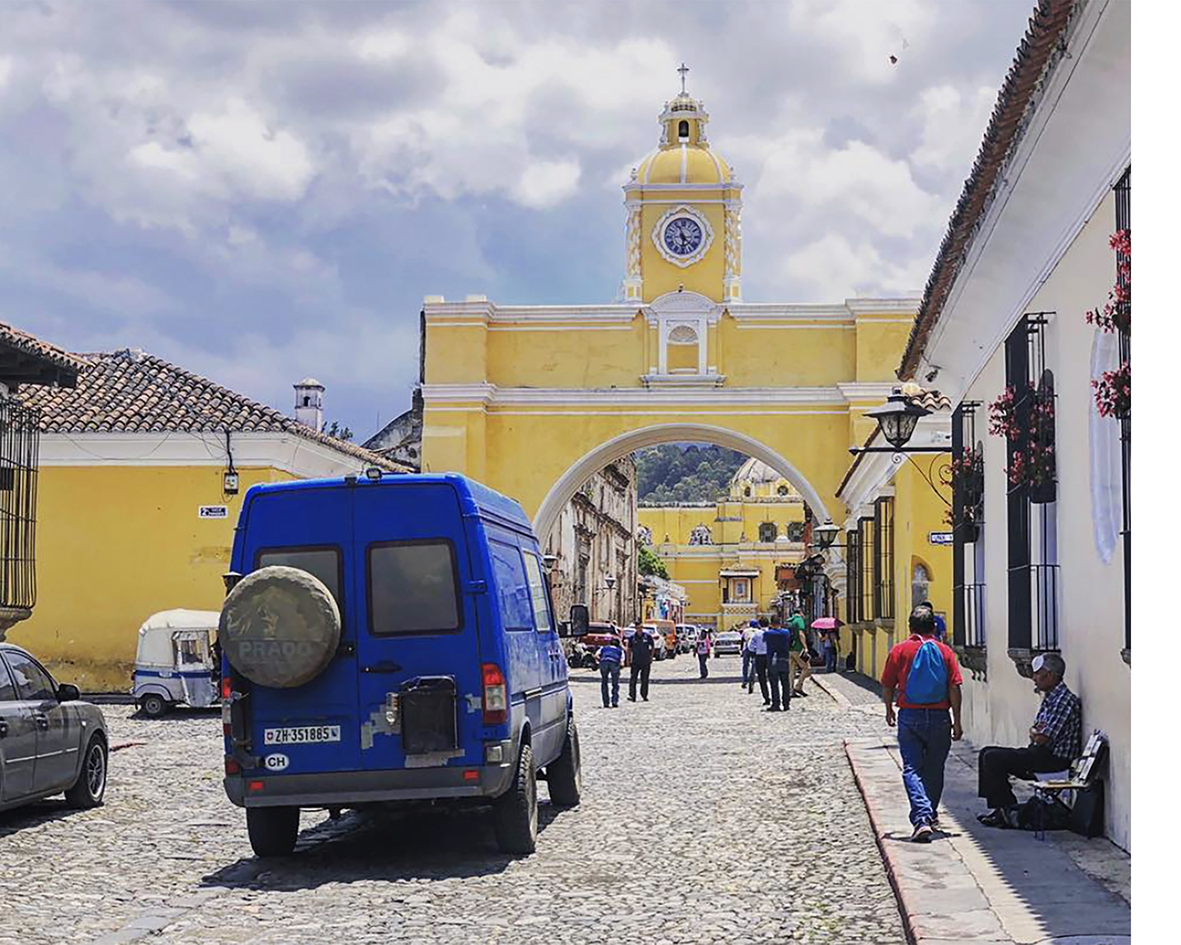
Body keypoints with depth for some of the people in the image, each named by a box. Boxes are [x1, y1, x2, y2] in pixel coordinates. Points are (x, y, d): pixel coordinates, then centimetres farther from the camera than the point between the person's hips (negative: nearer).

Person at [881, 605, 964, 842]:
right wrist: (957, 721, 2)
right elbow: (954, 689, -4)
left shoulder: (899, 650, -1)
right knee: (934, 769, 17)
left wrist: (889, 711, 20)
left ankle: (922, 819, -19)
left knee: (912, 769, -3)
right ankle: (930, 815, 31)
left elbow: (887, 686, 3)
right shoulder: (945, 651, 0)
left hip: (909, 717, -1)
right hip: (939, 716, 2)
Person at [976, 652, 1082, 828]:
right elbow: (1034, 730, 17)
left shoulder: (1064, 700, -18)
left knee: (993, 759, -15)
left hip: (1055, 759, -11)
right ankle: (1004, 808, 6)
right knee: (987, 753, 10)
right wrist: (1035, 731, -6)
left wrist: (1035, 733, 1)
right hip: (1042, 754, 11)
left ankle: (1006, 810, -6)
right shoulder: (1049, 698, 15)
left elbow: (1042, 739, -21)